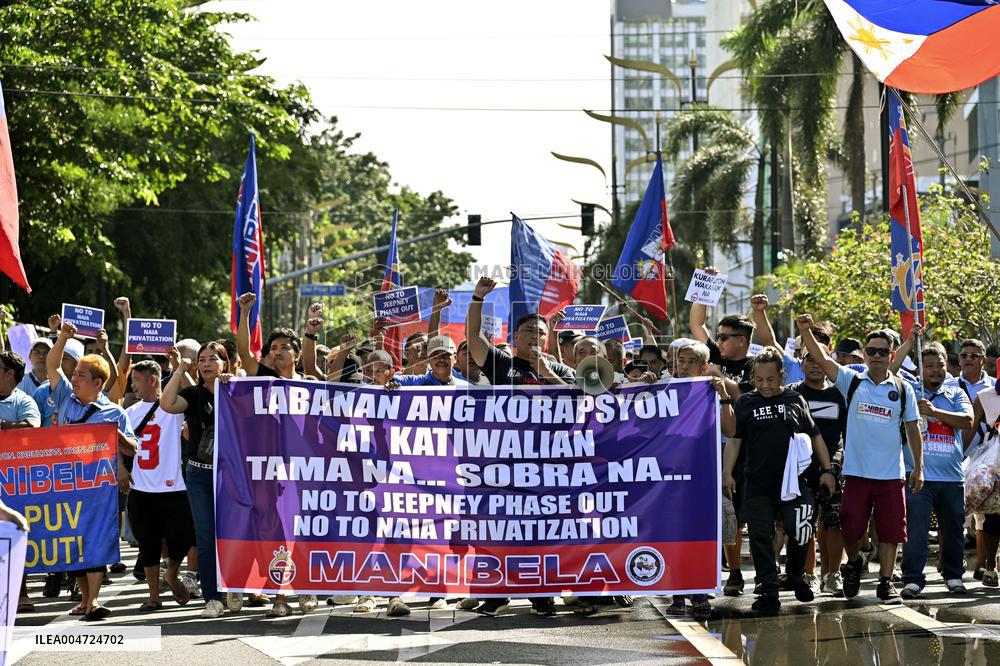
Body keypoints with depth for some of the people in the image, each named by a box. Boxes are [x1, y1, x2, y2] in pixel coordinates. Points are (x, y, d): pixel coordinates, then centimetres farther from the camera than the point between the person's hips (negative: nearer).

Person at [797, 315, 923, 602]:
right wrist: (805, 331, -25)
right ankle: (854, 563, 27)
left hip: (891, 473, 1)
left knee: (890, 530, 2)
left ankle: (886, 582, 13)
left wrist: (919, 467, 6)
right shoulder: (852, 381, 3)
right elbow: (821, 358, -9)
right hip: (856, 471, -1)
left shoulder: (903, 389, 5)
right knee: (850, 527, -2)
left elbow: (912, 429, 9)